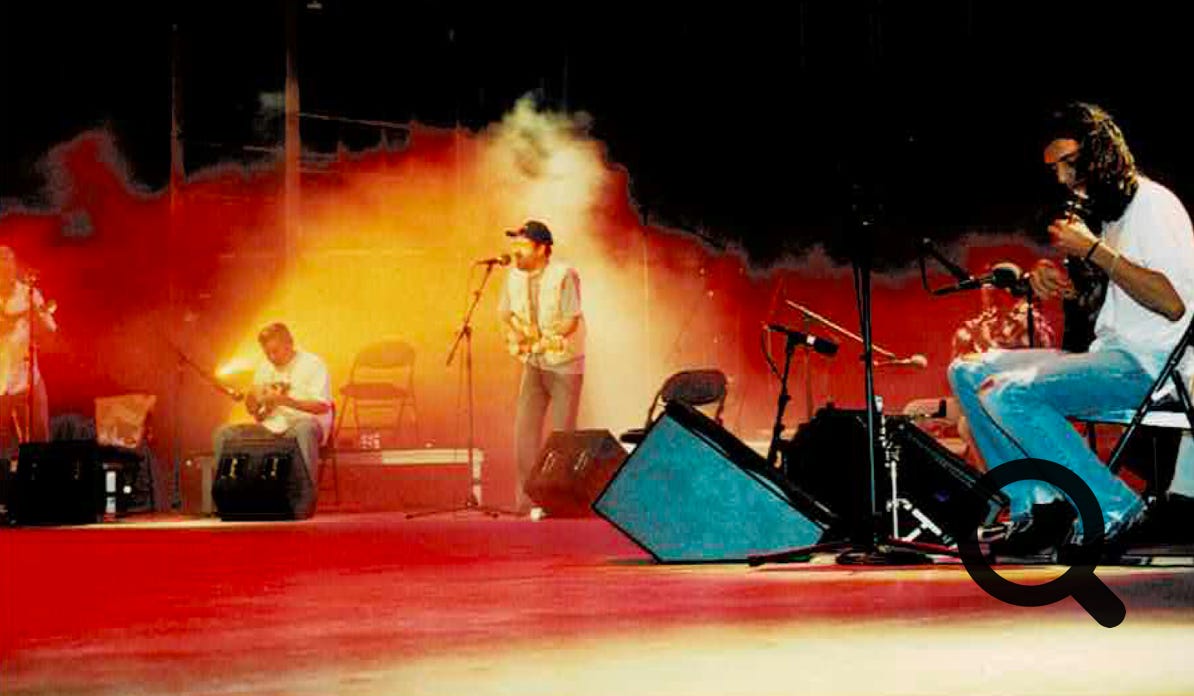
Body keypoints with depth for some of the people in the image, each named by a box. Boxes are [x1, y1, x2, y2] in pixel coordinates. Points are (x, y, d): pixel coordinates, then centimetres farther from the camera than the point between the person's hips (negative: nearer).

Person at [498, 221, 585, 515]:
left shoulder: (564, 275, -16)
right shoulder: (515, 276, 2)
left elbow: (571, 323, -20)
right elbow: (505, 312, 13)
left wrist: (540, 337, -26)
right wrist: (514, 333, -7)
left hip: (564, 364, -5)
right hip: (534, 364, 5)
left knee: (562, 433, -2)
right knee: (524, 429, -3)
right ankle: (527, 500, 1)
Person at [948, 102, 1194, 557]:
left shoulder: (1153, 203, -9)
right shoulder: (1103, 212, 19)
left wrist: (1093, 250, -18)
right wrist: (1052, 276, 5)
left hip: (1147, 363, -10)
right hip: (1104, 354, 10)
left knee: (1006, 392, -26)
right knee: (968, 372, 4)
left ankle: (1113, 510, -18)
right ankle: (1038, 509, -6)